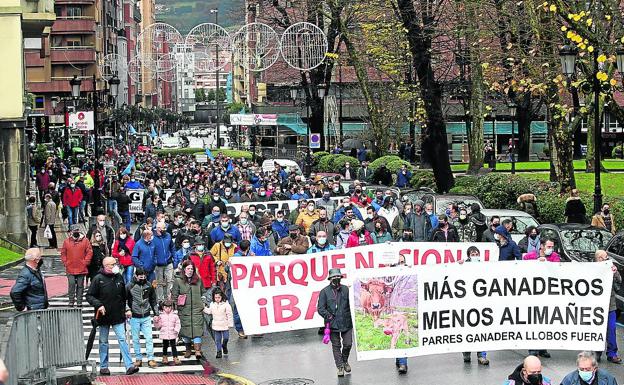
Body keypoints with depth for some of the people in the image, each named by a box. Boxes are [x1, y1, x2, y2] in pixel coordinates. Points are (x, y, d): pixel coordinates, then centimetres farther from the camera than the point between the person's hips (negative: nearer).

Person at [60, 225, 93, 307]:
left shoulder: (85, 241, 1)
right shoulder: (66, 241, 6)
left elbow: (90, 252, 1)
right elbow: (63, 253, 10)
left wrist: (85, 262, -6)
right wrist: (65, 262, 1)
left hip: (81, 268, 0)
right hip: (70, 268, 0)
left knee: (80, 285, 5)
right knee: (71, 285, -4)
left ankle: (79, 302, 12)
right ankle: (71, 301, 4)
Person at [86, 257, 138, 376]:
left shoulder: (119, 277, 5)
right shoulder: (98, 279, -9)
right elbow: (89, 296, -8)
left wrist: (124, 310, 16)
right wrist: (98, 305, -22)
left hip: (118, 316, 2)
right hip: (104, 316, -2)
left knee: (122, 339, -6)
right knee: (103, 342, 10)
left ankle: (129, 366, -11)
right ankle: (103, 367, 20)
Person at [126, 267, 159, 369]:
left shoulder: (149, 286, 3)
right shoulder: (130, 286, -5)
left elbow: (153, 301, 11)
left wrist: (156, 313, 9)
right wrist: (127, 310, -12)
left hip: (146, 317, 1)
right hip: (134, 317, -1)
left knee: (149, 338, -3)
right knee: (136, 339, 5)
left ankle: (150, 359, 0)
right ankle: (138, 358, 14)